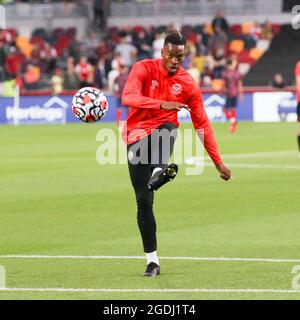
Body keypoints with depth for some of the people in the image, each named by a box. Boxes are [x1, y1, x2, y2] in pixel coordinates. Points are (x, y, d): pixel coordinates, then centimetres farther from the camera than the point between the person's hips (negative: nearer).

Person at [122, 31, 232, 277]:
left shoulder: (188, 83, 2)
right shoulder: (144, 69, -4)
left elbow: (202, 124, 8)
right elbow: (128, 98, -22)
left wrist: (218, 162, 7)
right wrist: (161, 104, -36)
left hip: (164, 134, 0)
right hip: (137, 139, 0)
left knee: (168, 128, -38)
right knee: (144, 202, -4)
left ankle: (160, 171, -69)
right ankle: (152, 261, 5)